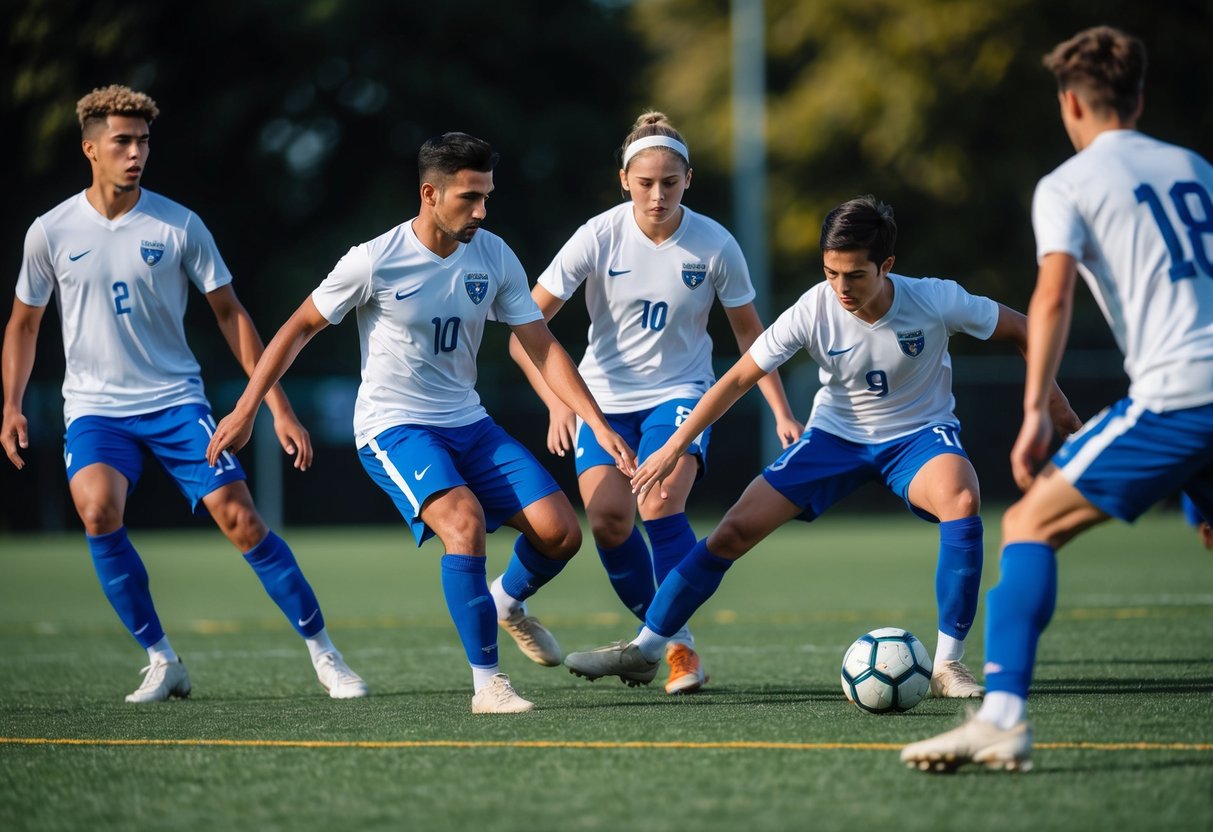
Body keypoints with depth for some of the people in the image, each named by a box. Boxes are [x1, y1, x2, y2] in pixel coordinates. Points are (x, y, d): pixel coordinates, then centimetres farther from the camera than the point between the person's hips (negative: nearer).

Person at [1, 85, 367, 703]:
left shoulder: (179, 226, -3)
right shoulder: (50, 232, 0)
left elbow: (229, 314, 2)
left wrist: (278, 406, -2)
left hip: (176, 401, 0)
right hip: (95, 408, 0)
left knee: (239, 517, -13)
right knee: (97, 510, -26)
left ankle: (323, 655, 1)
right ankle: (162, 663, -11)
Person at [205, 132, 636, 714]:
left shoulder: (494, 257, -2)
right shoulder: (374, 262, -15)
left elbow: (542, 348, 2)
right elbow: (299, 328, -3)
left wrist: (599, 425, -7)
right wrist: (246, 409, -2)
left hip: (467, 423, 5)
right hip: (392, 427, -5)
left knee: (560, 532, -8)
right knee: (465, 519, -31)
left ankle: (507, 602, 27)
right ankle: (487, 684, -23)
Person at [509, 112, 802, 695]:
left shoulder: (714, 246, -12)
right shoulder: (599, 237, -14)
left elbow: (749, 332, 2)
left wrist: (782, 414, -2)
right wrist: (557, 401, -22)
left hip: (680, 392, -1)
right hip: (605, 395, 1)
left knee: (661, 504, -24)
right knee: (607, 518, -16)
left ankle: (680, 643, -9)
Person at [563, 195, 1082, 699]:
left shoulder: (936, 301, -24)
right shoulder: (814, 311, -21)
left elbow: (1018, 329, -7)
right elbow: (739, 378, -12)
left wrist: (1054, 400, -1)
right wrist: (674, 447, -13)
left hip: (918, 434, -2)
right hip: (836, 434, 2)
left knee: (961, 499, -36)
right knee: (736, 528, -10)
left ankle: (947, 665, -25)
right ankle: (644, 649, 7)